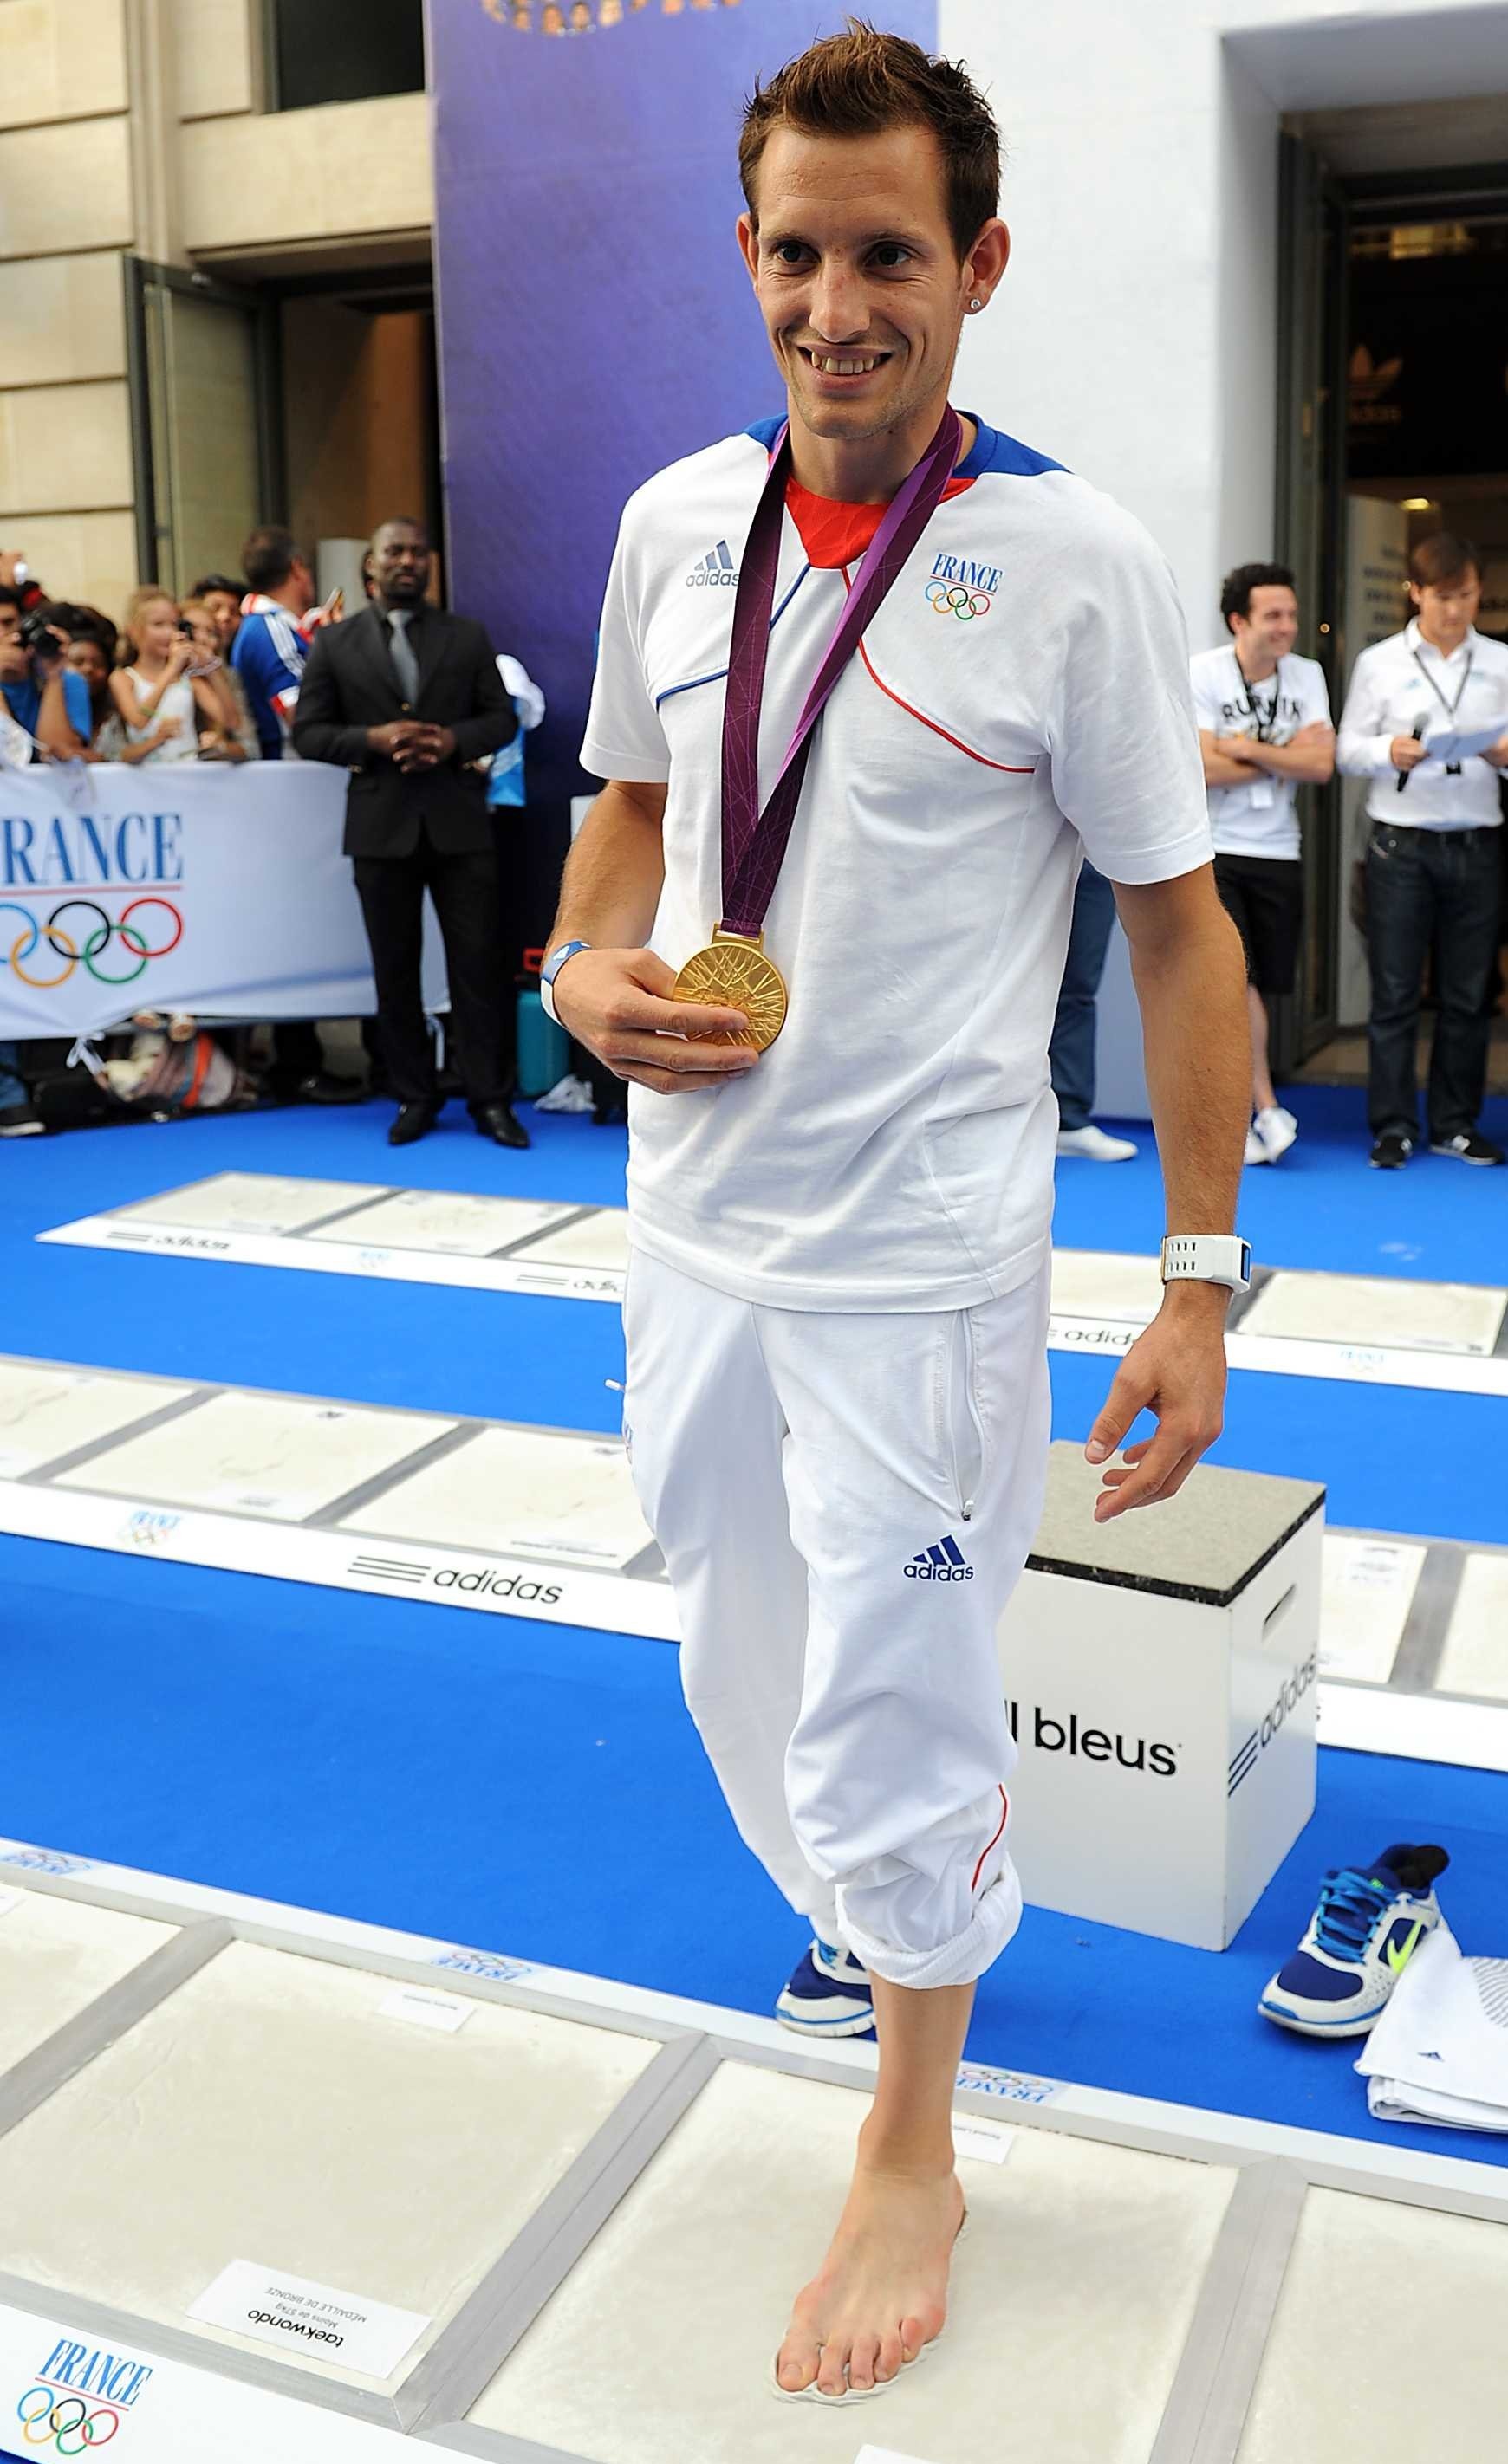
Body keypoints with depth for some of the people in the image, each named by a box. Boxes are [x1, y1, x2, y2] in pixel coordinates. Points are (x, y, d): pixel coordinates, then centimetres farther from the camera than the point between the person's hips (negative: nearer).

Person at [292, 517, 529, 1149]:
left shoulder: (467, 636, 9)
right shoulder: (334, 645, 5)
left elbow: (502, 717, 7)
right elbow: (307, 734, 2)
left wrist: (456, 740, -13)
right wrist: (373, 739, -14)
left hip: (459, 821, 0)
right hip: (381, 827, 0)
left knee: (479, 962, -1)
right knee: (395, 968, 6)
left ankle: (490, 1099, 6)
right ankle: (415, 1098, 17)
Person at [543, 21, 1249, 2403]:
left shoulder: (1076, 565, -12)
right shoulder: (676, 520, 2)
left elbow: (1185, 926, -8)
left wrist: (1201, 1283, -10)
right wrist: (588, 973, -4)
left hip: (922, 1262, -5)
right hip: (692, 1231, 5)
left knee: (894, 1720, 7)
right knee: (752, 1684, 21)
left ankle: (912, 2154, 32)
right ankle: (880, 1926, 52)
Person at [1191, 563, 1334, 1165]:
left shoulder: (1307, 676, 5)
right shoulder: (1201, 674, -7)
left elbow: (1322, 764, -6)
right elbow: (1206, 767, -17)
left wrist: (1248, 748, -14)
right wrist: (1285, 757, -8)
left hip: (1278, 854, 4)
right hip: (1213, 851, -4)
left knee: (1261, 990, 7)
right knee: (1236, 981, -14)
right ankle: (1268, 1110, -8)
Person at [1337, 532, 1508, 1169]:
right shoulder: (1379, 663, 6)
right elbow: (1347, 750, 3)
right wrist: (1389, 752, -17)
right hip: (1401, 845, -2)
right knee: (1395, 992, 0)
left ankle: (1456, 1124, 16)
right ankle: (1393, 1127, 8)